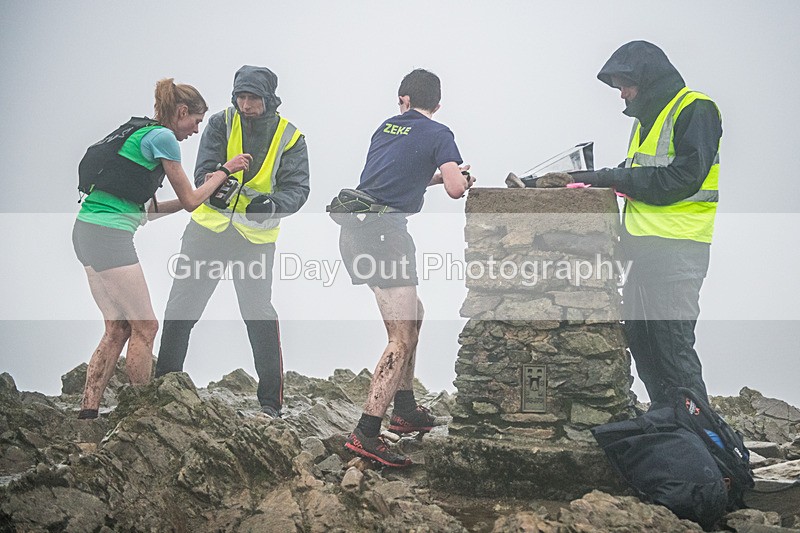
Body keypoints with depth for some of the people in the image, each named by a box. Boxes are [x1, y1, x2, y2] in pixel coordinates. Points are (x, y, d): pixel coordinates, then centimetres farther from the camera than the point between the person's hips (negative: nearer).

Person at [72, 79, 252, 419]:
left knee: (117, 330, 12)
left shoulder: (138, 132, 22)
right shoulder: (162, 136, -6)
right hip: (109, 235, -9)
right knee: (145, 328, 0)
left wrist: (205, 191, 23)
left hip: (87, 232, 9)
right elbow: (191, 201, -1)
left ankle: (87, 414, 10)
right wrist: (225, 170, 11)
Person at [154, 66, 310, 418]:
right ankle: (164, 381, 26)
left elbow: (297, 188, -13)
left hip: (256, 237, -2)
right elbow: (203, 171, -12)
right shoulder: (221, 123, -5)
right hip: (207, 228, 2)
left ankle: (271, 399, 4)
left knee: (260, 316, -9)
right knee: (180, 309, 8)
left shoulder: (290, 138, -6)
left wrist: (273, 203, -35)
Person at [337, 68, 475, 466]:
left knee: (412, 315, 23)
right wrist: (455, 176, 11)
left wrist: (437, 176, 31)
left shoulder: (386, 127, 19)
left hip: (355, 231, 8)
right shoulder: (438, 134, -2)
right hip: (383, 235, -8)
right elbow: (456, 189, -12)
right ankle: (365, 435, -16)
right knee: (403, 339, -8)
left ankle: (405, 409, 30)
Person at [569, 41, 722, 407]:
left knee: (672, 342, -9)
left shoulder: (695, 109, -6)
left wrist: (619, 178, -11)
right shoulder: (647, 117, 23)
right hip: (645, 246, 9)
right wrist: (595, 178, 3)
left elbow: (683, 178, -17)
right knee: (639, 338, 11)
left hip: (676, 248, -9)